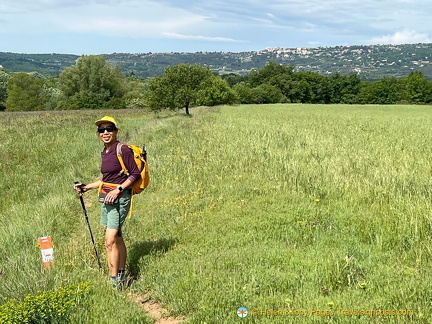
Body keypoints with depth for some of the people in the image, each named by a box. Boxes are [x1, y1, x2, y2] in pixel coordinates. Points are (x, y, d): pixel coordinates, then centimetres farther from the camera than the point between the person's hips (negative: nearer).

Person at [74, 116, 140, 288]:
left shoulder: (122, 150, -11)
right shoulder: (104, 152, 13)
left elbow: (135, 173, -11)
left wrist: (118, 190, -18)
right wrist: (86, 187, 18)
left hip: (120, 198, -8)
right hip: (106, 198, 8)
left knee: (110, 241, -11)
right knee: (117, 239, 15)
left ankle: (114, 281, -3)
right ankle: (122, 276, 25)